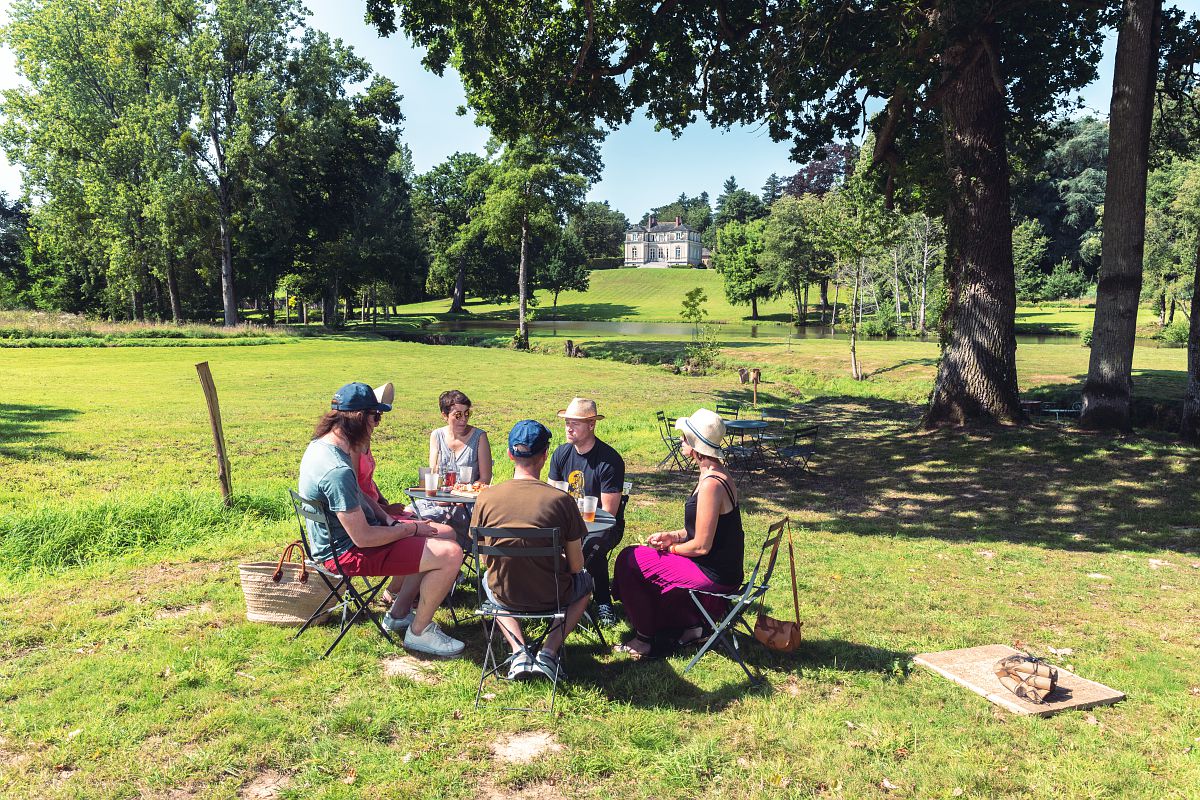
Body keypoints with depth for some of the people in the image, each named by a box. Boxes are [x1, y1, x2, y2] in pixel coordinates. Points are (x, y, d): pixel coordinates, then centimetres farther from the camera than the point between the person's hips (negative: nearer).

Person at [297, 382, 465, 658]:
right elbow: (363, 538, -28)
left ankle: (397, 614, 22)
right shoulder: (337, 471, -30)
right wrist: (411, 529, -13)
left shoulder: (320, 445, 3)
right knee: (450, 555, -19)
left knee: (444, 533, 15)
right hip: (349, 553, -11)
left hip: (342, 537, 11)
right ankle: (419, 632, 2)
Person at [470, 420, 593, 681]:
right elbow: (576, 566, -9)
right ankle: (549, 652, 10)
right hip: (550, 596, -1)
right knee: (585, 582, 32)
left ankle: (519, 651, 16)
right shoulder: (561, 500, -16)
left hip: (503, 595, 2)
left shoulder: (486, 498, -11)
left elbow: (484, 558, 2)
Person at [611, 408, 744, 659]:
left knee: (629, 561, -1)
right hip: (723, 567, 10)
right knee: (641, 556, 23)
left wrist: (671, 548, -5)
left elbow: (701, 546, -23)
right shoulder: (719, 474, 6)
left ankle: (645, 639, 12)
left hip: (713, 575, -10)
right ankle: (690, 626, 24)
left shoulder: (711, 484, -25)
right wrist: (674, 535, 5)